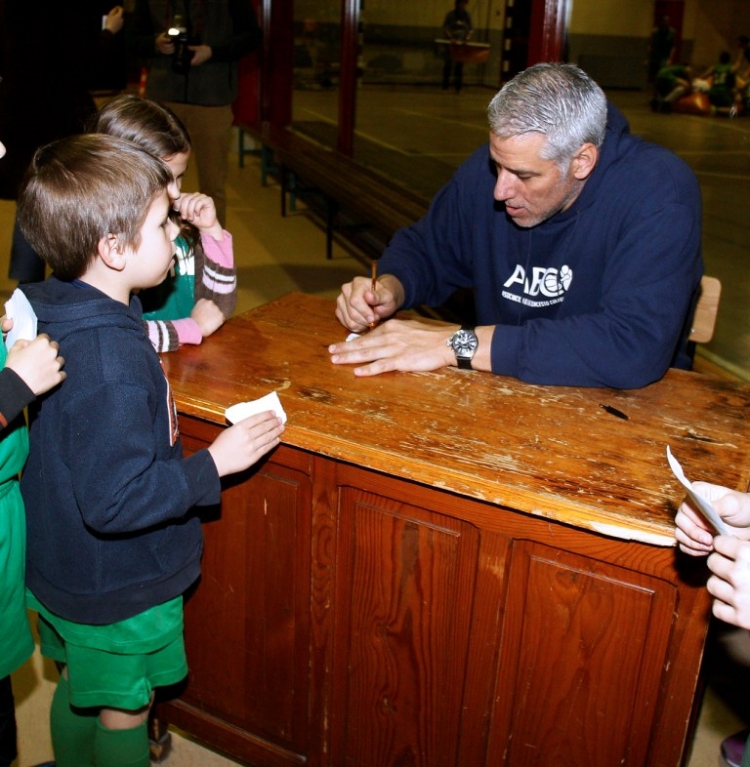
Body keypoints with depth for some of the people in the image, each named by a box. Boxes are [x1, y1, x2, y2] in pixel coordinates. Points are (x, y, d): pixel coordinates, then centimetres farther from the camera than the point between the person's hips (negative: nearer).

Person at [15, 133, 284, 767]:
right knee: (124, 711, 18)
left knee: (79, 687, 31)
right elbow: (114, 501, -32)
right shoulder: (112, 364, -35)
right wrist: (213, 465, -25)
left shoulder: (51, 307, -7)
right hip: (120, 593, -8)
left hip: (63, 570, 8)